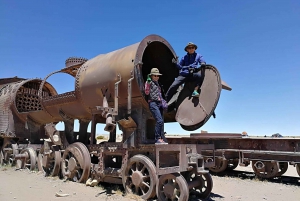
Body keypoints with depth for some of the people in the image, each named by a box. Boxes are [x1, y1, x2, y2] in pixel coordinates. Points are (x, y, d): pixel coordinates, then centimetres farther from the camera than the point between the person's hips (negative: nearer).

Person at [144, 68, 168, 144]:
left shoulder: (157, 83, 22)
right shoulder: (149, 82, -1)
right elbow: (147, 92, -14)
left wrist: (163, 102, 20)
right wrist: (148, 83, -22)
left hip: (159, 103, 8)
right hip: (153, 103, -8)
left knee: (161, 121, 4)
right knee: (159, 120, -19)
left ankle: (162, 138, 7)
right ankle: (157, 139, -13)